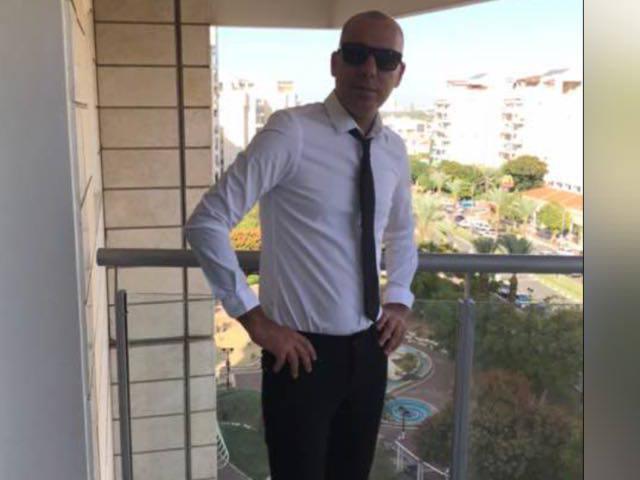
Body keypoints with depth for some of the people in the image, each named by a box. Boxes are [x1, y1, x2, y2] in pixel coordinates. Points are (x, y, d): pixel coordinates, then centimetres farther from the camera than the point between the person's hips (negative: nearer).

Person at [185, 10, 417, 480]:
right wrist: (254, 318, -16)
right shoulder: (291, 132, -17)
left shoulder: (394, 149, 3)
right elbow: (207, 223, -18)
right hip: (303, 353, -6)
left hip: (369, 349, 6)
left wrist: (400, 300, 8)